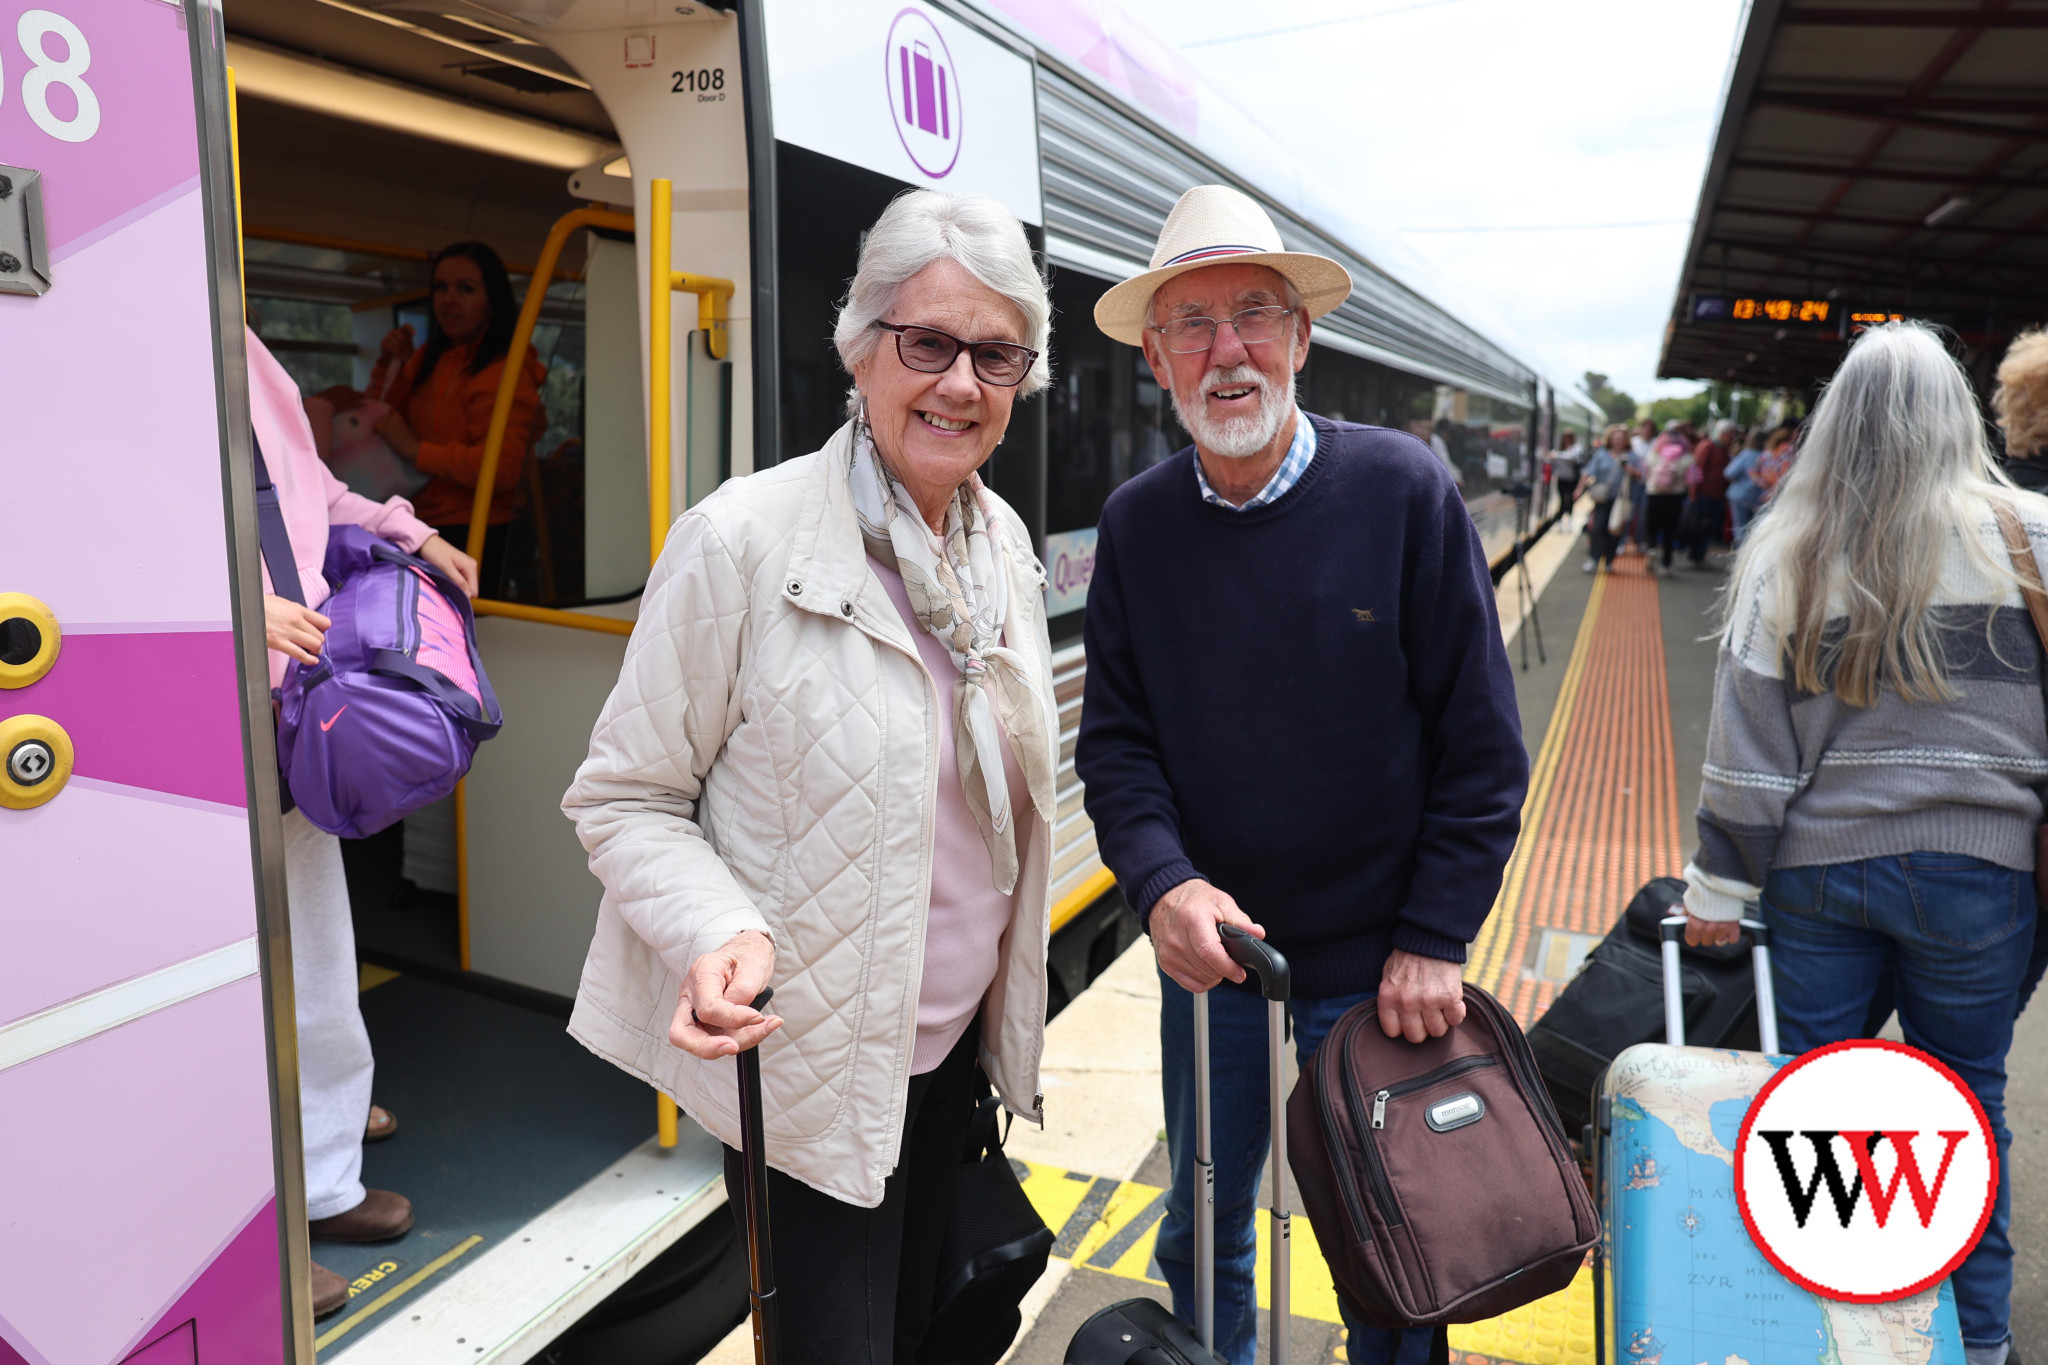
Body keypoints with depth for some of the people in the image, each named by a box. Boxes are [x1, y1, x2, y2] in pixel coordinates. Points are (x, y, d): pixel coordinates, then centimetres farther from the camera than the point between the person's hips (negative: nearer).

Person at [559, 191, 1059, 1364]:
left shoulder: (1004, 539, 0)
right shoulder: (742, 540, -20)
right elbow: (621, 798, -13)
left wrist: (1009, 1007, 10)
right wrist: (721, 934, -30)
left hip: (956, 1039, 6)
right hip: (805, 1063, -6)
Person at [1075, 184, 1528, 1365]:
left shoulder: (1403, 490, -12)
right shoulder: (1136, 525, -4)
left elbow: (1483, 743, -9)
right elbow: (1115, 738, -2)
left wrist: (1433, 942, -10)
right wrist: (1161, 881, -19)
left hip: (1379, 968, -2)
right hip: (1209, 959, 3)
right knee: (1204, 1236, 21)